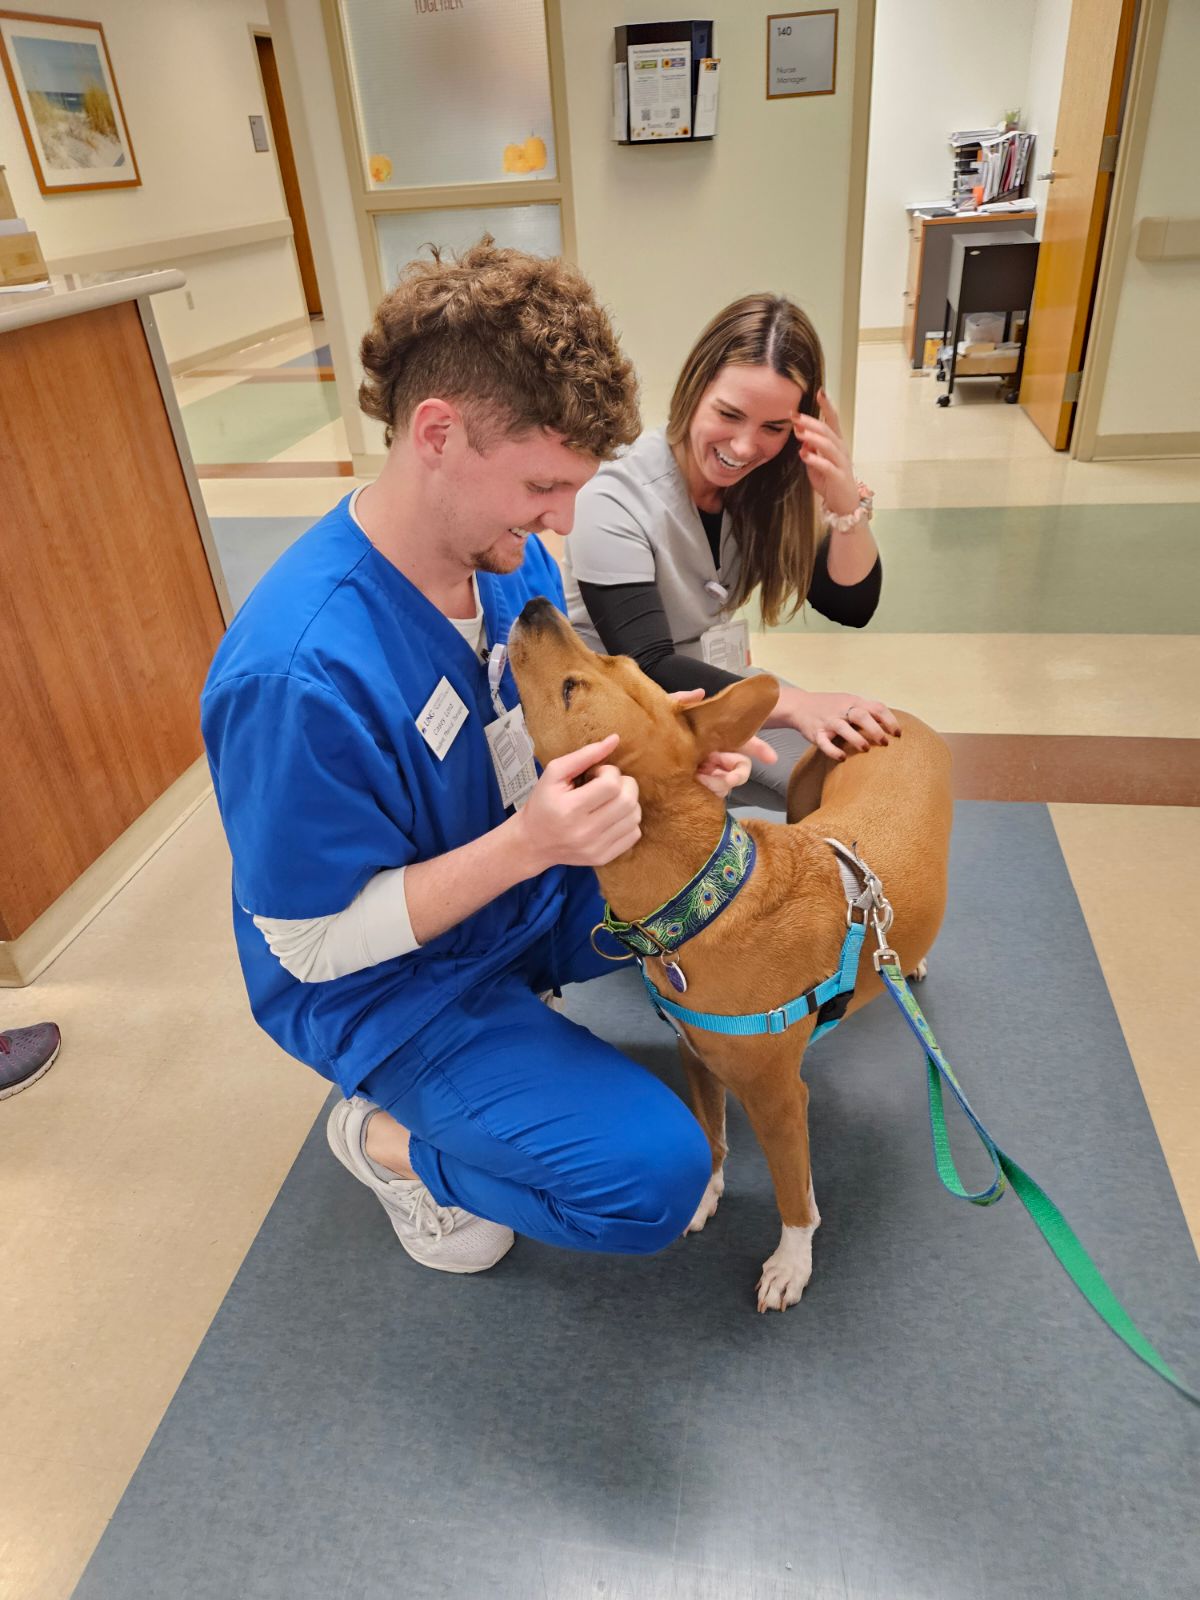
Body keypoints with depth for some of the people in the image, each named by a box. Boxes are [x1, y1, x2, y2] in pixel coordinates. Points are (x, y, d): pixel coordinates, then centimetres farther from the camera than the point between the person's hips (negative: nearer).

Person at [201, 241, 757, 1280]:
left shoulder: (510, 556, -10)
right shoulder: (298, 674, -34)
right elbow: (314, 942, -24)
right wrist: (530, 842, -35)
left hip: (531, 884, 8)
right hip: (394, 981, -7)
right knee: (655, 1177, -17)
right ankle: (388, 1136, 8)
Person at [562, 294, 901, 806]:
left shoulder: (764, 486, -6)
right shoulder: (614, 501, -25)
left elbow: (851, 607, -6)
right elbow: (647, 670, -31)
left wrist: (846, 503, -25)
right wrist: (795, 705, -44)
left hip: (717, 686, 6)